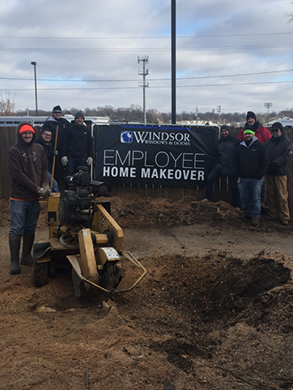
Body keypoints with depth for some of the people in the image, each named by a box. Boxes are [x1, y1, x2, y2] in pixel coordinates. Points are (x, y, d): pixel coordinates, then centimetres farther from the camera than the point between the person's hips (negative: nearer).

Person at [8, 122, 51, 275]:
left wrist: (45, 184, -7)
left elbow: (44, 168, 12)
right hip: (18, 197, -5)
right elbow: (18, 174, -14)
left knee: (30, 228, 13)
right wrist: (37, 188, -16)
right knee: (16, 229, -2)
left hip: (34, 197, 5)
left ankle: (26, 256, 26)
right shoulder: (14, 151, -8)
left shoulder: (39, 149, 7)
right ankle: (14, 261, 4)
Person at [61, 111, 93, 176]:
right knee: (69, 176, -2)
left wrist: (90, 156, 3)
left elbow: (90, 144, 12)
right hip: (71, 157, -2)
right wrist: (64, 155, -6)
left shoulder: (87, 130, 11)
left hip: (83, 158, 2)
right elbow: (64, 143, 2)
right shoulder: (69, 129, 5)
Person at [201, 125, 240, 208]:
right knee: (210, 178, -8)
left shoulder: (235, 141, -5)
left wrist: (237, 165, -11)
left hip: (232, 168, -4)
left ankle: (236, 205, 18)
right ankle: (208, 197, 8)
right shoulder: (219, 142, 10)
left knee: (234, 186, 4)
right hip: (221, 166, 4)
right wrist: (217, 163, 2)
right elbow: (216, 155, 17)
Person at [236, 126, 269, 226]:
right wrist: (239, 173, 8)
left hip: (256, 178, -4)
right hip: (243, 178, 4)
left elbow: (265, 162, -1)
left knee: (256, 198, -3)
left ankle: (255, 216, 5)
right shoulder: (240, 146, 11)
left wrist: (260, 175, -9)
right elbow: (237, 162, 19)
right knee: (244, 198, 8)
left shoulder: (259, 146, 0)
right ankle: (247, 214, 23)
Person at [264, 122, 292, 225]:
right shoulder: (268, 143, 15)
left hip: (281, 172, -4)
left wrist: (274, 163, -19)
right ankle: (273, 214, 19)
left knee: (282, 195, -5)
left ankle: (284, 217, 1)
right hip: (269, 172, 5)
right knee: (271, 195, 9)